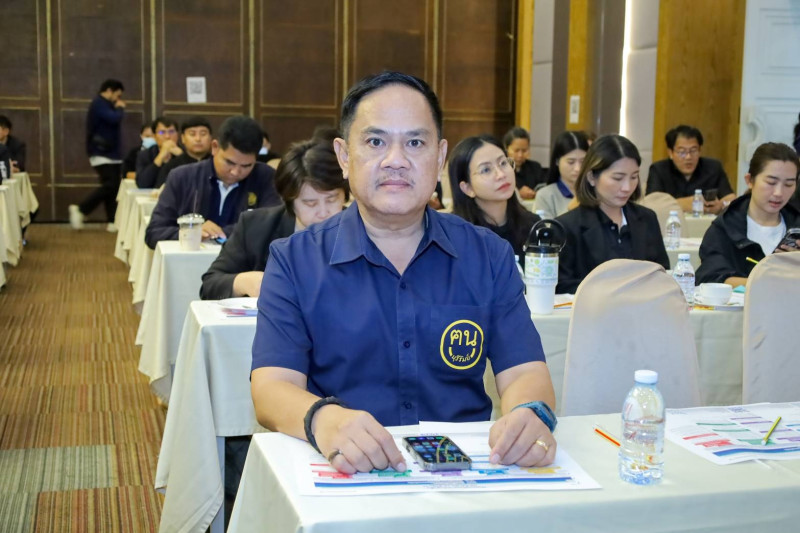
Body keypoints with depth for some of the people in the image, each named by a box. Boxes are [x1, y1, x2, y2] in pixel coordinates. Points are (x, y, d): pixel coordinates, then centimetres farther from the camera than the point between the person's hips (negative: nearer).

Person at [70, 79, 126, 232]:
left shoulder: (104, 104, 21)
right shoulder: (99, 103, -12)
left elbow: (113, 120, 19)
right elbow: (115, 119, -24)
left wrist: (117, 109, 4)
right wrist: (120, 108, -6)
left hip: (111, 153, 10)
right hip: (102, 154, -10)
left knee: (113, 187, 4)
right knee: (109, 186, -17)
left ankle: (112, 222, 3)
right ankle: (80, 210, -7)